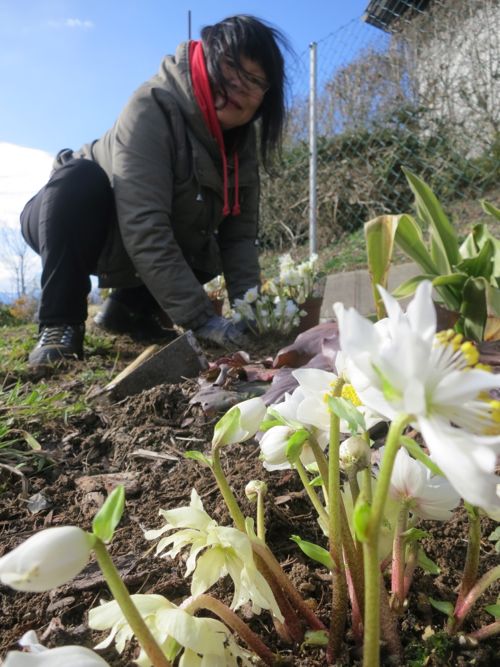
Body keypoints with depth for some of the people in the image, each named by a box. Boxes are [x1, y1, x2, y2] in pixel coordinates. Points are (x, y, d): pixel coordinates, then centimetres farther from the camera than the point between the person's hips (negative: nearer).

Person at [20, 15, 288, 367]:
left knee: (207, 252, -11)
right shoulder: (153, 108, -29)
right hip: (70, 220, -6)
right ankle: (60, 324, -23)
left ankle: (128, 306, 10)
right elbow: (144, 228, -39)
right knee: (80, 177, -34)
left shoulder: (242, 138, -9)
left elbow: (240, 232, -12)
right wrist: (199, 318, -42)